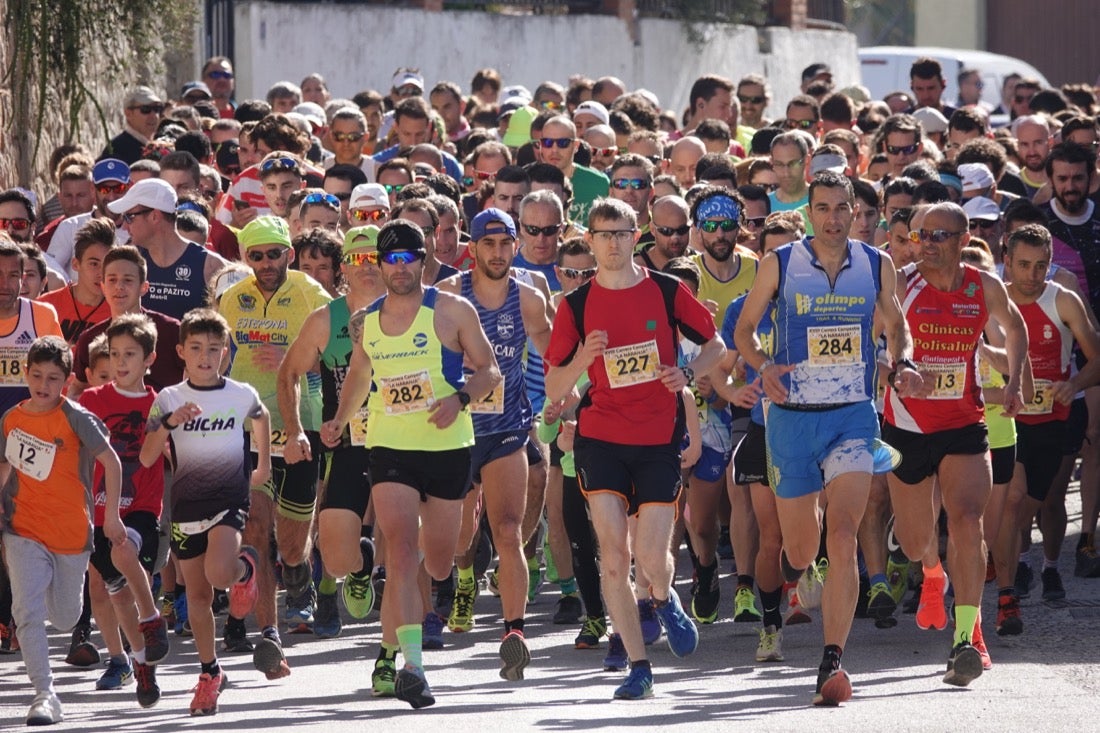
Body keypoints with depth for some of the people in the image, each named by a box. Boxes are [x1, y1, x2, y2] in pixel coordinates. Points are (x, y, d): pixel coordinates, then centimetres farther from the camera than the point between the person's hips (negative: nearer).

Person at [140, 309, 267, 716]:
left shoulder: (242, 395, -1)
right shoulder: (169, 399, -2)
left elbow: (260, 417, 24)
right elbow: (146, 458, -8)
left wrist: (264, 464, 29)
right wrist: (168, 423, -23)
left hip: (229, 499, -2)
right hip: (187, 503, 2)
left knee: (219, 574, -25)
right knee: (197, 595, 7)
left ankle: (245, 567, 11)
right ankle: (209, 672, 21)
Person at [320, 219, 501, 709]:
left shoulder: (452, 311, -3)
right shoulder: (364, 322, 7)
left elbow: (489, 370, 0)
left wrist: (459, 398, -19)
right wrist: (340, 421, 9)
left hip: (447, 446, -1)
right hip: (389, 448, 1)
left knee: (438, 564, 11)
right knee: (400, 551, -17)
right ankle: (412, 664, -24)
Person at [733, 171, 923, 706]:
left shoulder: (876, 266, 3)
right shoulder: (779, 265, -1)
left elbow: (895, 324, 17)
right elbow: (744, 328, 8)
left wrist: (904, 363, -3)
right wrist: (763, 366, -12)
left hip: (853, 417, -1)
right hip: (792, 417, 1)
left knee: (842, 539, -19)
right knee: (801, 549, 10)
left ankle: (832, 663, -20)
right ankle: (794, 561, 51)